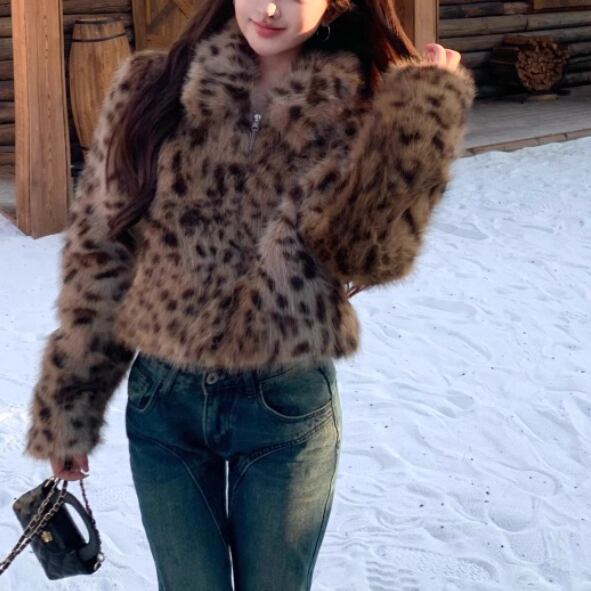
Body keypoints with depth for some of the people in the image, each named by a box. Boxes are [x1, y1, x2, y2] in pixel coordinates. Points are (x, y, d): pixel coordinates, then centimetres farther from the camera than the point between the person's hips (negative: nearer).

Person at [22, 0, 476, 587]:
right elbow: (97, 247, 0)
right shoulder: (147, 87, -4)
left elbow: (366, 256, -18)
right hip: (163, 400, 1)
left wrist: (423, 111, -21)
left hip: (289, 405, -1)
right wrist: (67, 403, 3)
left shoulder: (357, 106, -5)